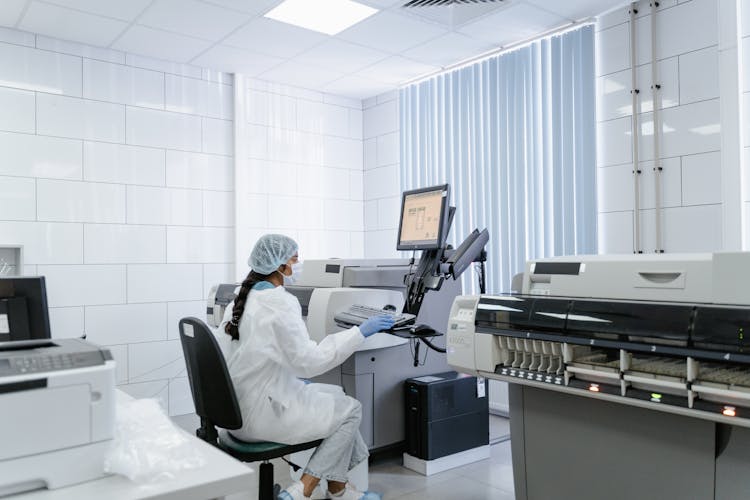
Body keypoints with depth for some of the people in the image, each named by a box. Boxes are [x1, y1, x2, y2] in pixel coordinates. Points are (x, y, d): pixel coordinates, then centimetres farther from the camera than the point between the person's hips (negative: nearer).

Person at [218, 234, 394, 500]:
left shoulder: (242, 299, 7)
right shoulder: (280, 302, -21)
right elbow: (309, 361, -23)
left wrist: (293, 380, 21)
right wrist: (360, 332, -19)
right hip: (263, 415, -9)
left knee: (336, 393, 20)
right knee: (351, 409, 7)